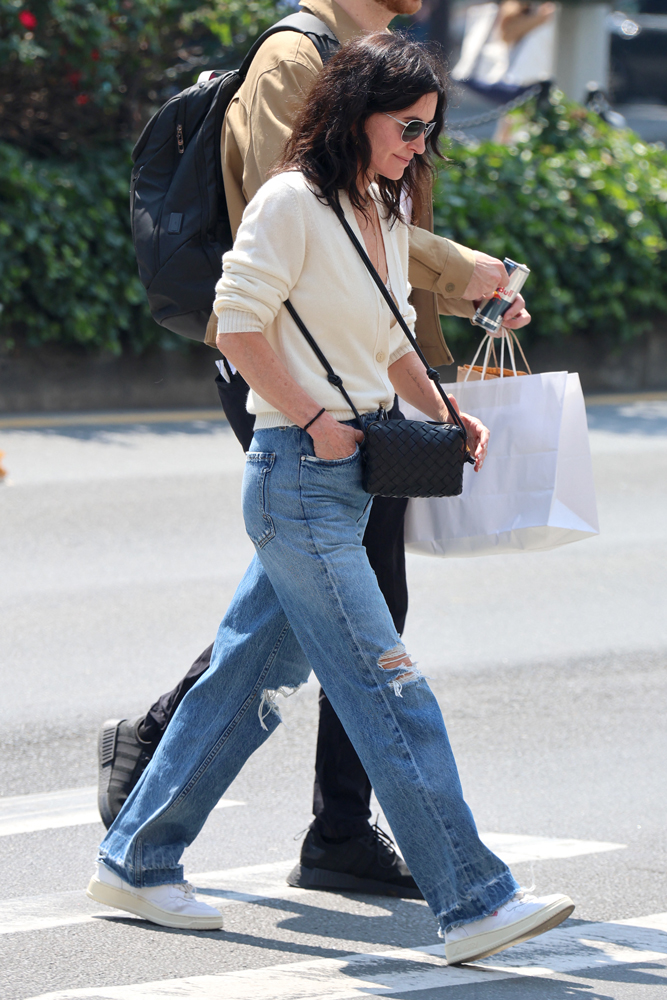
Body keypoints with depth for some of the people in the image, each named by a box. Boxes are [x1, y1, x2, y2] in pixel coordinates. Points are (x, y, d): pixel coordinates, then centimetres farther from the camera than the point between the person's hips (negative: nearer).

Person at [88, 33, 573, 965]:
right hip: (299, 477, -9)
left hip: (345, 477, 9)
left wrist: (447, 415, 10)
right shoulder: (292, 201, -12)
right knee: (390, 692, -11)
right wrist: (315, 418, -16)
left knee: (249, 679, 13)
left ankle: (136, 861, 23)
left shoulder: (384, 213, 15)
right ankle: (473, 902, -12)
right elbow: (239, 324, -15)